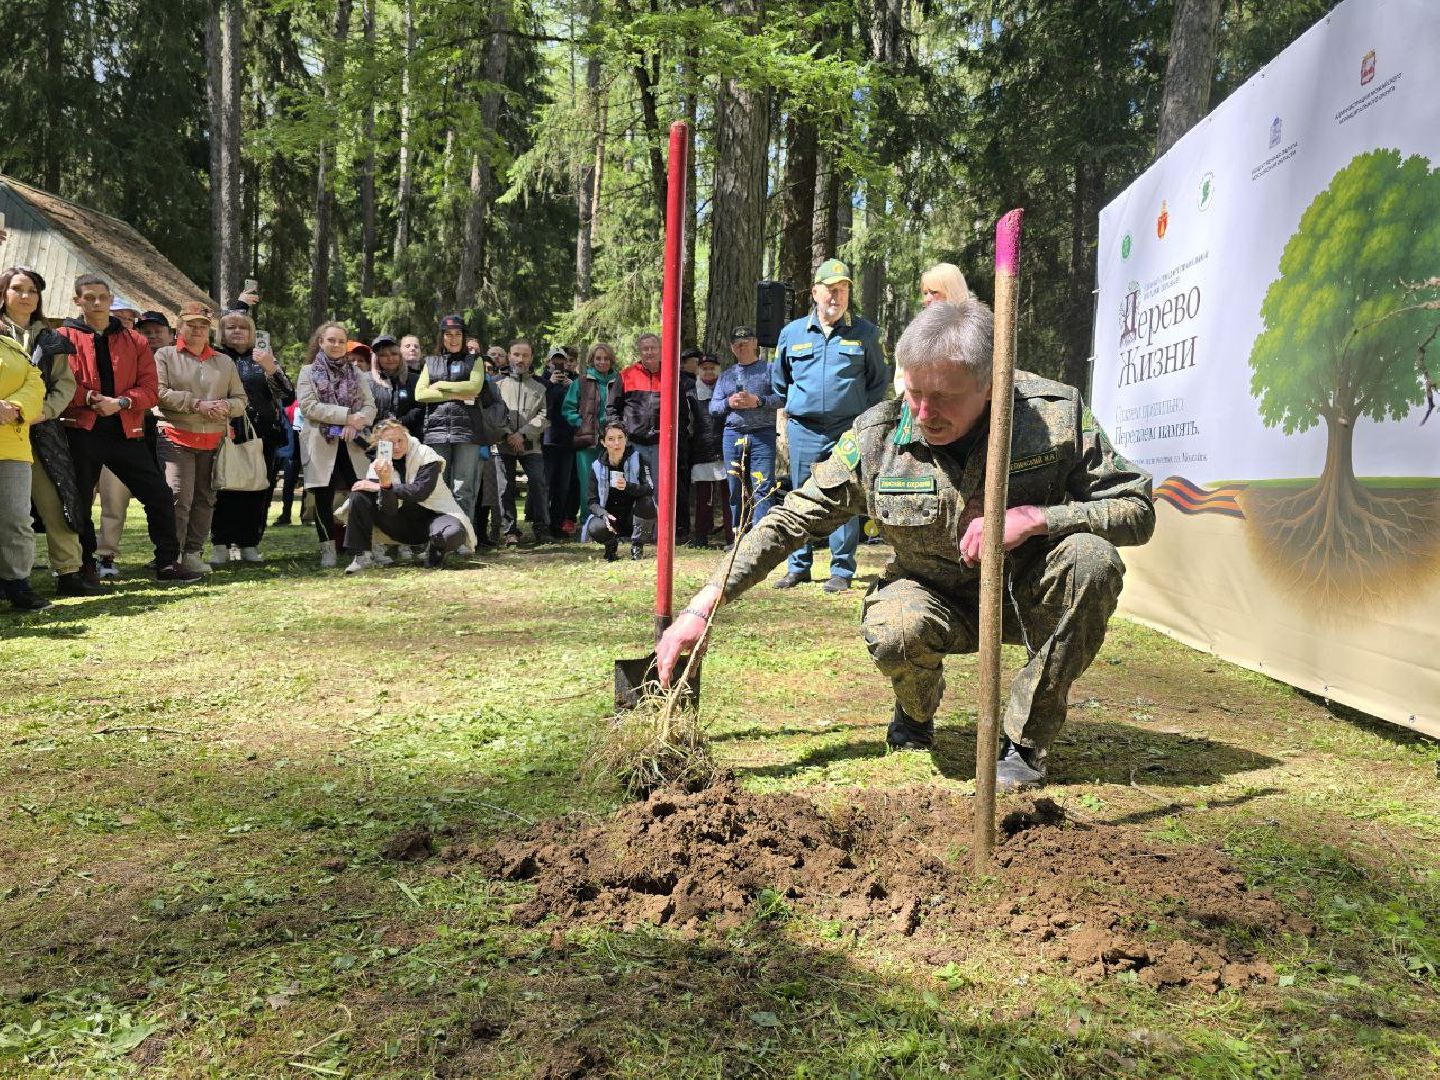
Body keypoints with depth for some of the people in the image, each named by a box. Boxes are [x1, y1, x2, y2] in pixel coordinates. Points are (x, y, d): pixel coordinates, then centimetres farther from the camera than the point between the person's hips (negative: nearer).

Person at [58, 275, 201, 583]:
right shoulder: (64, 337, 5)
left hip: (126, 431, 2)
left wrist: (121, 402, -13)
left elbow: (150, 390, 3)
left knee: (160, 496, 1)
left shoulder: (134, 341, 11)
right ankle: (85, 567, 19)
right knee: (79, 502, 5)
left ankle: (167, 563, 12)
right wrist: (90, 398, -20)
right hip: (81, 431, -2)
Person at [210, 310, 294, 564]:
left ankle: (249, 543, 13)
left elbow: (288, 396, 3)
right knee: (226, 489, -7)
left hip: (263, 435, 2)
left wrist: (271, 369, -11)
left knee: (259, 490, 2)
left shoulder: (264, 358, 13)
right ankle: (221, 545, 1)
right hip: (228, 434, -2)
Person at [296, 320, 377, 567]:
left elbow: (370, 408, 6)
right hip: (321, 444, -2)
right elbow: (308, 406, -8)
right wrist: (346, 415, -14)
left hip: (353, 444, 2)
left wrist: (355, 422, -16)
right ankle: (328, 550, 8)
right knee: (324, 498, 1)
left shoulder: (357, 375, 17)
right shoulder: (308, 372, 8)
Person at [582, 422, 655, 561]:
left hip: (634, 518, 0)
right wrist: (604, 515, -26)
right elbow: (593, 502, -4)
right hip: (609, 517, 1)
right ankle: (612, 544, 6)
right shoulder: (597, 466, -3)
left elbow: (650, 489, -19)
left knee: (646, 502, -32)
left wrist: (628, 487, -38)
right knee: (595, 528, -32)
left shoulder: (637, 459, -7)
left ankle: (637, 545, -8)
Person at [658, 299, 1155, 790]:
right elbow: (790, 520, -13)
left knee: (1091, 556, -30)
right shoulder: (877, 436, -16)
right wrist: (703, 605, -23)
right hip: (938, 598, 0)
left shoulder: (1056, 414, -17)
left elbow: (1138, 509, -13)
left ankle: (1025, 740, -13)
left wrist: (1036, 517, -32)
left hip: (1029, 597, 1)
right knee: (891, 630, -34)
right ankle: (916, 713, 6)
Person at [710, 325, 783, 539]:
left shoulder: (769, 369, 9)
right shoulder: (726, 375, 21)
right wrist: (729, 402, -4)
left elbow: (782, 398, -4)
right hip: (733, 435, 4)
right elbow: (713, 407, 16)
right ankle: (740, 535, 15)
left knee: (763, 488, -13)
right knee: (736, 489, 6)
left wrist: (758, 401, -16)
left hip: (762, 435, -4)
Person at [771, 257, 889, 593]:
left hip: (848, 430, -2)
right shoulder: (792, 332, 9)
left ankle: (842, 570, 7)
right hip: (803, 429, 2)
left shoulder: (865, 332, 5)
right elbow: (779, 381, 21)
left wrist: (865, 418, 7)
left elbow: (879, 379, 13)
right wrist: (787, 417, 17)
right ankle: (798, 566, 17)